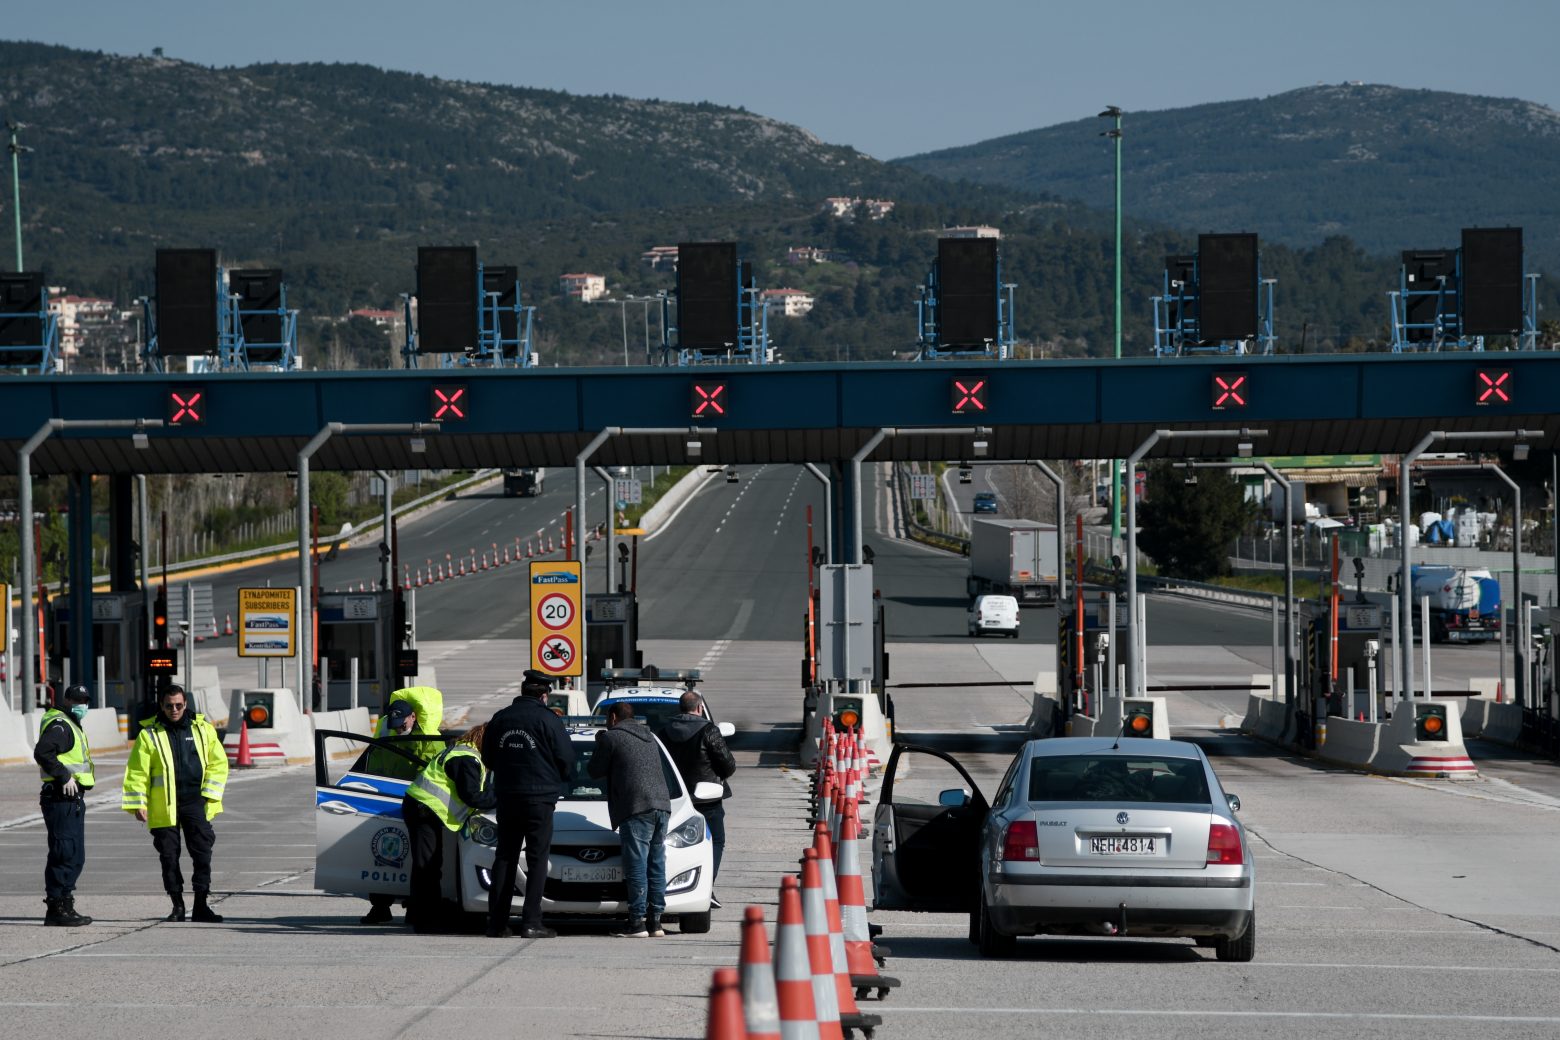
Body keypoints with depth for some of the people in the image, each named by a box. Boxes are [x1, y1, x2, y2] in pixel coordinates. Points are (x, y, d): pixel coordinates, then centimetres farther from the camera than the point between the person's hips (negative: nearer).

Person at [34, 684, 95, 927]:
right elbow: (42, 752, -26)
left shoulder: (72, 726, 21)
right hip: (62, 798, -11)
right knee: (65, 854, -11)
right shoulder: (59, 725, -12)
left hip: (73, 799, 11)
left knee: (75, 856, 14)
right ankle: (57, 908, -9)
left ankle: (64, 905, 20)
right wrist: (64, 777, -25)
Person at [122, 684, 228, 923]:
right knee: (169, 856, 3)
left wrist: (209, 794, 0)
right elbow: (137, 772, 0)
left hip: (196, 803, 1)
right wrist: (138, 804, -6)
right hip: (164, 806, -1)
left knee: (203, 853, -3)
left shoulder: (203, 729, 7)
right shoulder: (149, 734, 1)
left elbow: (218, 763, 10)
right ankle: (177, 906, 13)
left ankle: (201, 905, 3)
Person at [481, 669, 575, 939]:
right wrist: (556, 780, 15)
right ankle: (531, 922, -10)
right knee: (537, 860, -2)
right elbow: (566, 760, -6)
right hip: (539, 799, -4)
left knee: (504, 859, 9)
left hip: (506, 797, 4)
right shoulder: (548, 720, -8)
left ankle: (497, 923, 5)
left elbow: (488, 758, 13)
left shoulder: (500, 719, 6)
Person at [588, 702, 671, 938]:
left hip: (636, 808, -7)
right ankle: (655, 921, 10)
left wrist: (600, 744, 22)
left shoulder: (611, 737, 2)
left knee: (636, 866, -8)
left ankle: (637, 923, -11)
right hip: (662, 805, 7)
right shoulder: (649, 738, 24)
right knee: (656, 865, 9)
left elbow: (596, 770, 7)